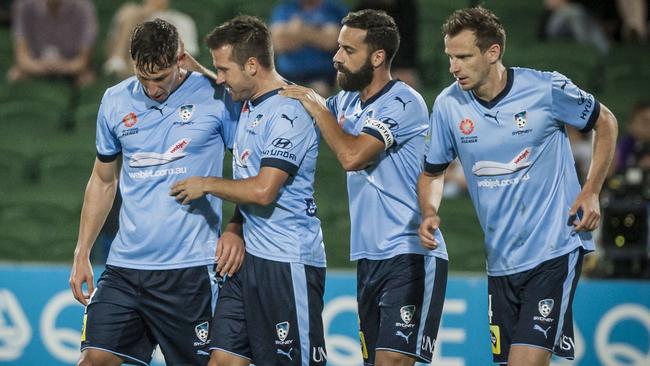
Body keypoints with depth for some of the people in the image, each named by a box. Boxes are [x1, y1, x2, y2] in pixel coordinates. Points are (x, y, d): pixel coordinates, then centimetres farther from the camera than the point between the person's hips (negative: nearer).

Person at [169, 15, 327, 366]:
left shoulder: (288, 112, -16)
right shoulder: (249, 107, 15)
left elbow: (262, 190, -23)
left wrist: (206, 185, -9)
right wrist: (234, 229, 8)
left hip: (288, 264, -9)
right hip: (249, 258, 9)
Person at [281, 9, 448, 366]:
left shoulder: (403, 103, -12)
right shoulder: (347, 101, 12)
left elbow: (352, 155, -22)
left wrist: (317, 106, -10)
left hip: (411, 257, -8)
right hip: (369, 257, 8)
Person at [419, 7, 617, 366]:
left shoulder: (546, 89, -10)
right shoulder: (448, 105, 0)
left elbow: (604, 122, 7)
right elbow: (432, 172, 14)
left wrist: (591, 191, -2)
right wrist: (430, 213, -7)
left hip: (554, 252, -5)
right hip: (500, 263, 5)